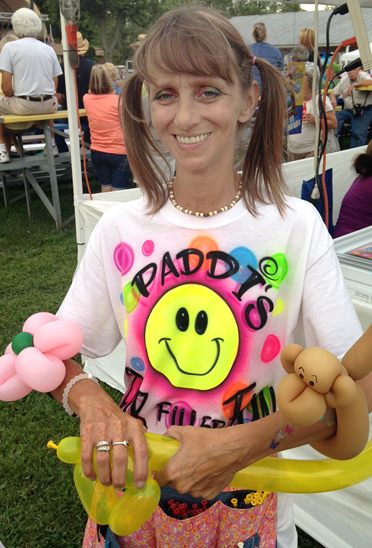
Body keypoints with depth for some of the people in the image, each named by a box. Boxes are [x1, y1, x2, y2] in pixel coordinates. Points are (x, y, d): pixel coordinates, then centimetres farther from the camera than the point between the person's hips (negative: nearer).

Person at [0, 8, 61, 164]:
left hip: (24, 106, -4)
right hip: (49, 106, 4)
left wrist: (13, 98, 12)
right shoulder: (49, 49, 8)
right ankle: (51, 145, 41)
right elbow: (55, 87, 8)